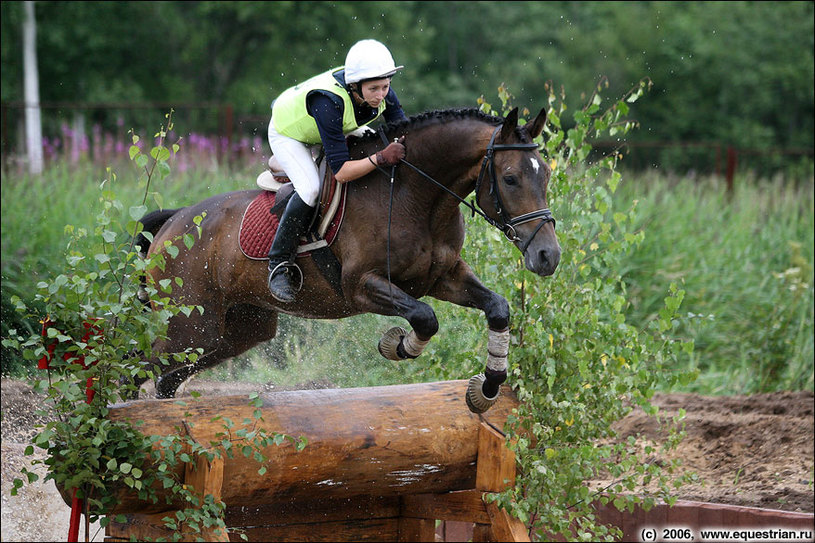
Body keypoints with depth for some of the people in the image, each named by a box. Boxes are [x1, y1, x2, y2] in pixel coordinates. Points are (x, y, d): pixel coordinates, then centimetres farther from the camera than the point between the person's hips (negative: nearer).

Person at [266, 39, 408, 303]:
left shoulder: (380, 92, -28)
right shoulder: (328, 102, -45)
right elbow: (341, 172, -44)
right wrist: (381, 158, -55)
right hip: (288, 133, -7)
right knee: (311, 189, -27)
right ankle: (279, 264, -14)